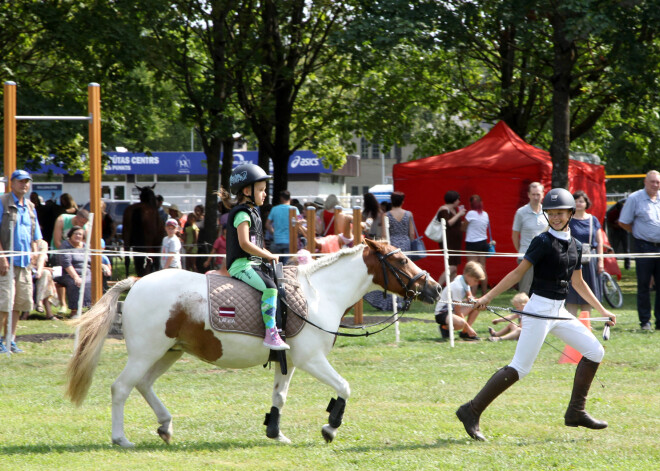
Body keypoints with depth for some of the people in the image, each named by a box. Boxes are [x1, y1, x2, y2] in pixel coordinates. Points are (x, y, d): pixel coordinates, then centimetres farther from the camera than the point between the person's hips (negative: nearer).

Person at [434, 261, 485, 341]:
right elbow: (458, 312, -23)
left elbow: (470, 298, 17)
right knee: (460, 323, -39)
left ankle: (464, 333, 5)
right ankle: (445, 328, -6)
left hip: (452, 309, 10)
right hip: (441, 314, -10)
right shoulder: (458, 287, -25)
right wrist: (468, 327, -17)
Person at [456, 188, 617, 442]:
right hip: (540, 309, -8)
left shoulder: (575, 246, 11)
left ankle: (576, 412, 11)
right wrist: (488, 297, -18)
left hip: (559, 312, 8)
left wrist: (602, 310, 25)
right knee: (519, 368, -11)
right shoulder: (543, 242, -10)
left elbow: (578, 283, 22)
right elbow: (518, 272, -12)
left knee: (594, 351, 4)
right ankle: (471, 411, -8)